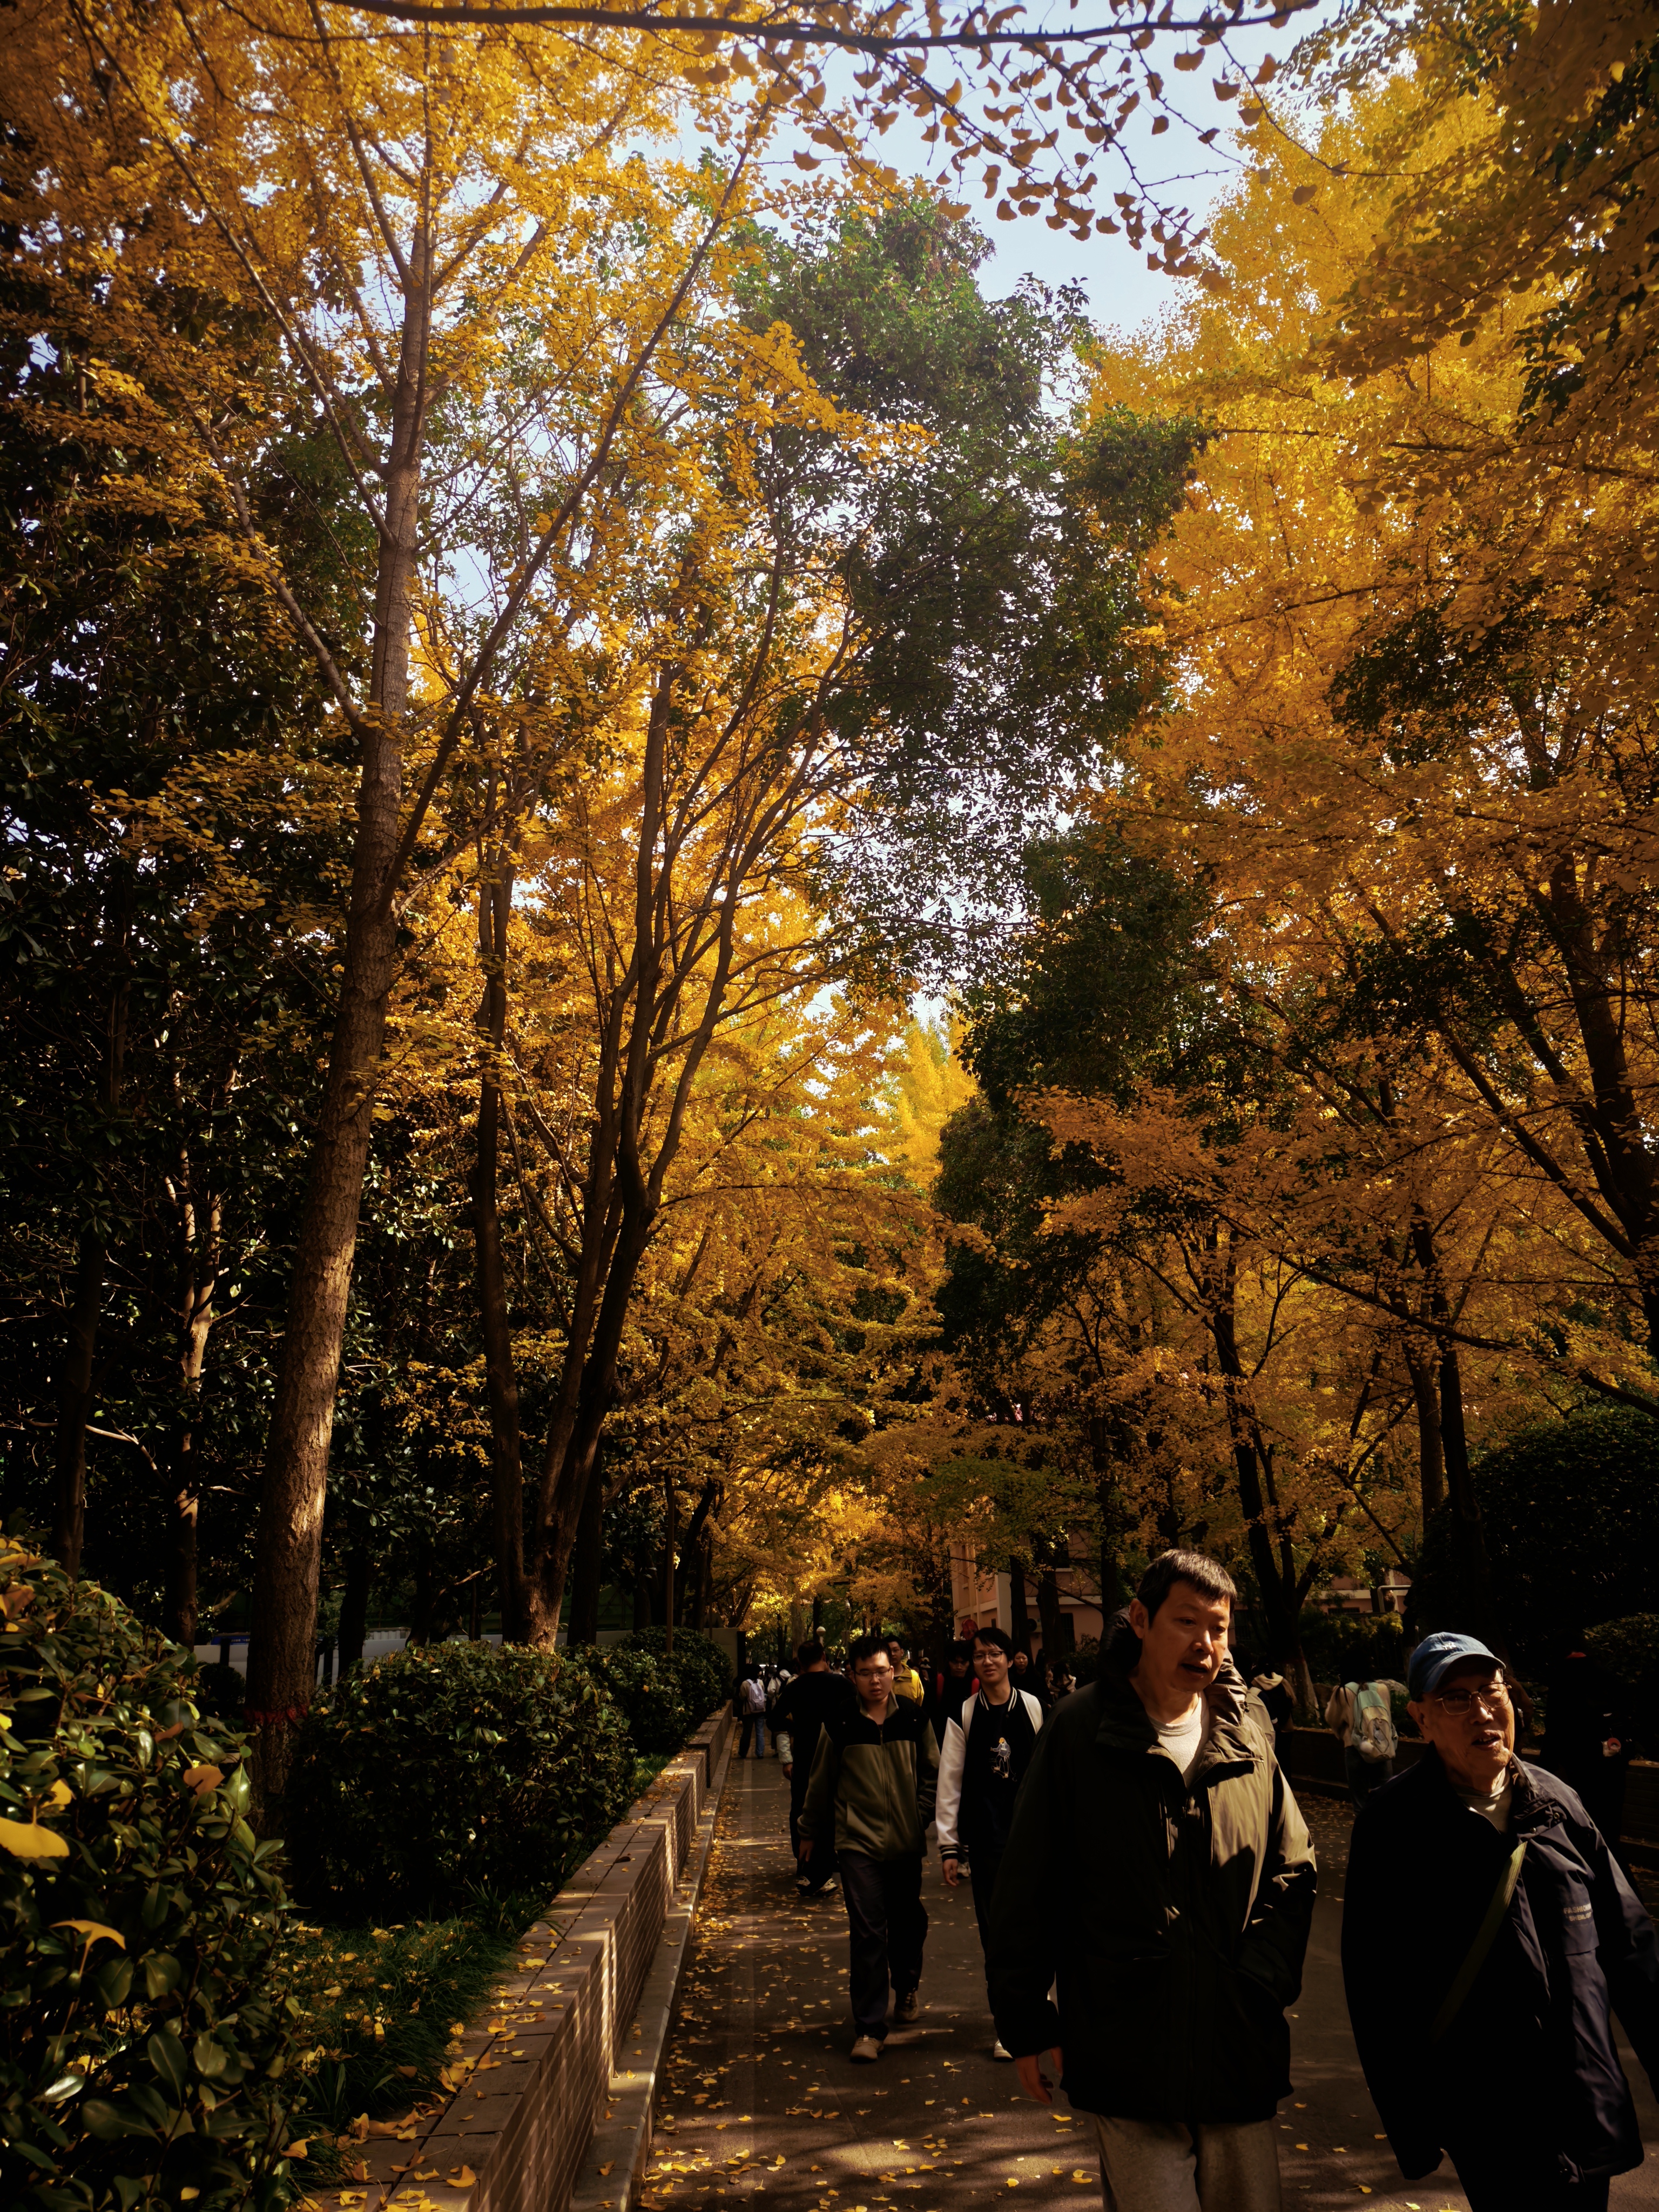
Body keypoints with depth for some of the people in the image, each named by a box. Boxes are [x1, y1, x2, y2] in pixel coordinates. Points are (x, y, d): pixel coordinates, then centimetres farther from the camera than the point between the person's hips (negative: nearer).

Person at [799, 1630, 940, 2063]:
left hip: (907, 1840, 2)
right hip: (859, 1840, -2)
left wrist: (922, 1815, -1)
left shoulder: (913, 1717, -2)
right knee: (867, 1932, -7)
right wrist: (810, 1832, 14)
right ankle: (869, 2028, 3)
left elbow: (932, 1772, 10)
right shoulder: (839, 1723, -7)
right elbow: (820, 1781, 5)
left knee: (908, 1921, 15)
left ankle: (906, 1987, 43)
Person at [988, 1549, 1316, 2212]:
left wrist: (1261, 1982, -3)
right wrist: (1025, 2023, 0)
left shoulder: (1248, 1731, 2)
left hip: (1240, 2054, 4)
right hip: (1126, 2052, -3)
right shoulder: (1080, 1729, -8)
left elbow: (1293, 1871, 10)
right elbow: (1026, 1890, -2)